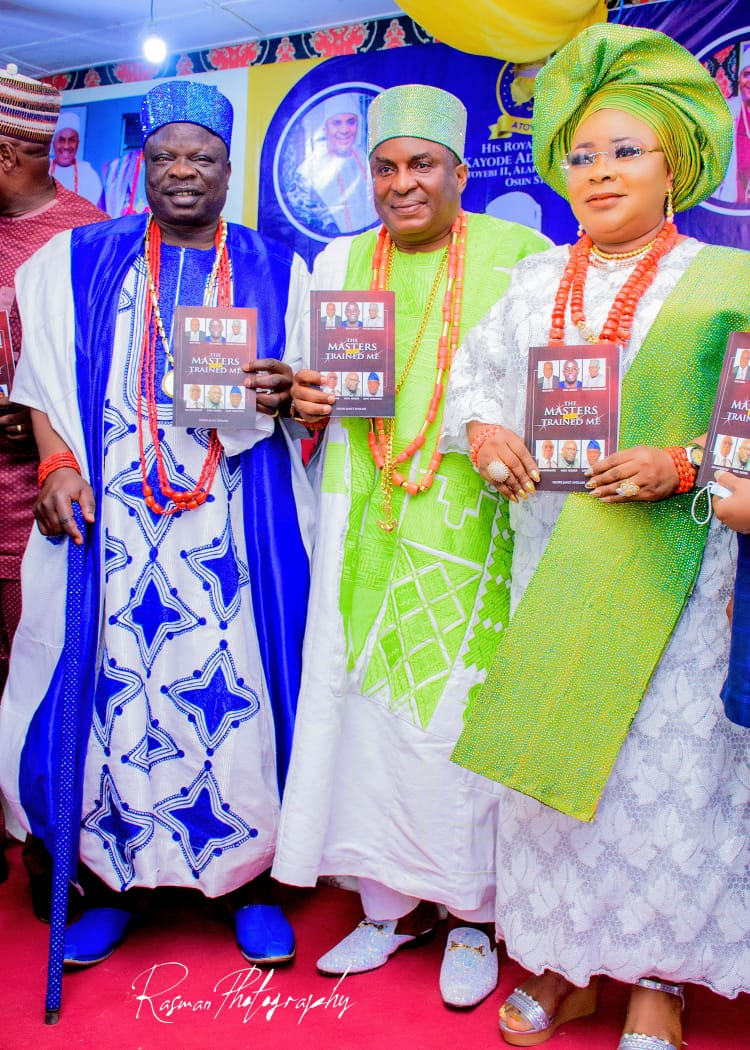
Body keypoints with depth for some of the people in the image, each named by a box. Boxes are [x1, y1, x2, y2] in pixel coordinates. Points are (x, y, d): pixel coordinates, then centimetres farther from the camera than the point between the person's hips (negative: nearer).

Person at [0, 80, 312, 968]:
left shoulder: (276, 271, 12)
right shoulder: (77, 262, 13)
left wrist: (283, 394, -12)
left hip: (234, 520, 0)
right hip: (108, 514, 1)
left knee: (238, 679, -1)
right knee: (105, 679, 1)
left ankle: (250, 875, 17)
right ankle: (106, 880, 20)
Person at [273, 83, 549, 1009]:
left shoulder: (518, 256, 1)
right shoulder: (338, 263, 13)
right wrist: (308, 403, -3)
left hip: (469, 530, -3)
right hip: (366, 527, 4)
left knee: (465, 709, 0)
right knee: (364, 699, 5)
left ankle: (473, 912, 22)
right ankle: (391, 904, 25)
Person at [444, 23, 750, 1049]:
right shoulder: (538, 279, 13)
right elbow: (473, 371, 16)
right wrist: (483, 428, -5)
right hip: (554, 550, 4)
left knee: (663, 759, 2)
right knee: (550, 745, 7)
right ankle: (566, 962, 26)